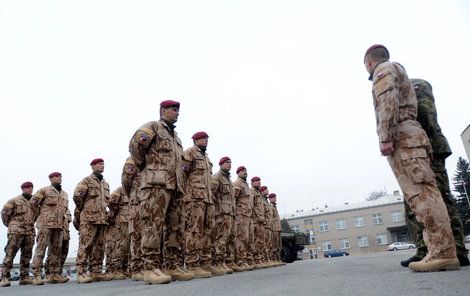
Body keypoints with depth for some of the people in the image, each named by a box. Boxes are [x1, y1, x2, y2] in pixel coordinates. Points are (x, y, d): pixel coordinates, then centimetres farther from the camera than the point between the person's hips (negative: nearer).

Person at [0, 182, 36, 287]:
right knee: (10, 254, -6)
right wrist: (10, 225, 7)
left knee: (26, 255, 6)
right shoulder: (14, 200, 2)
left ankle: (24, 277, 12)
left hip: (30, 233, 5)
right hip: (16, 232, -5)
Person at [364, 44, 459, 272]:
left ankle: (443, 252, -18)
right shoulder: (397, 71, 33)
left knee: (421, 193, -16)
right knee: (421, 194, 2)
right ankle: (441, 252, 0)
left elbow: (388, 102, -14)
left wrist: (385, 138, -20)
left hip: (401, 138, -9)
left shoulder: (384, 69, 4)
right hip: (407, 138, 9)